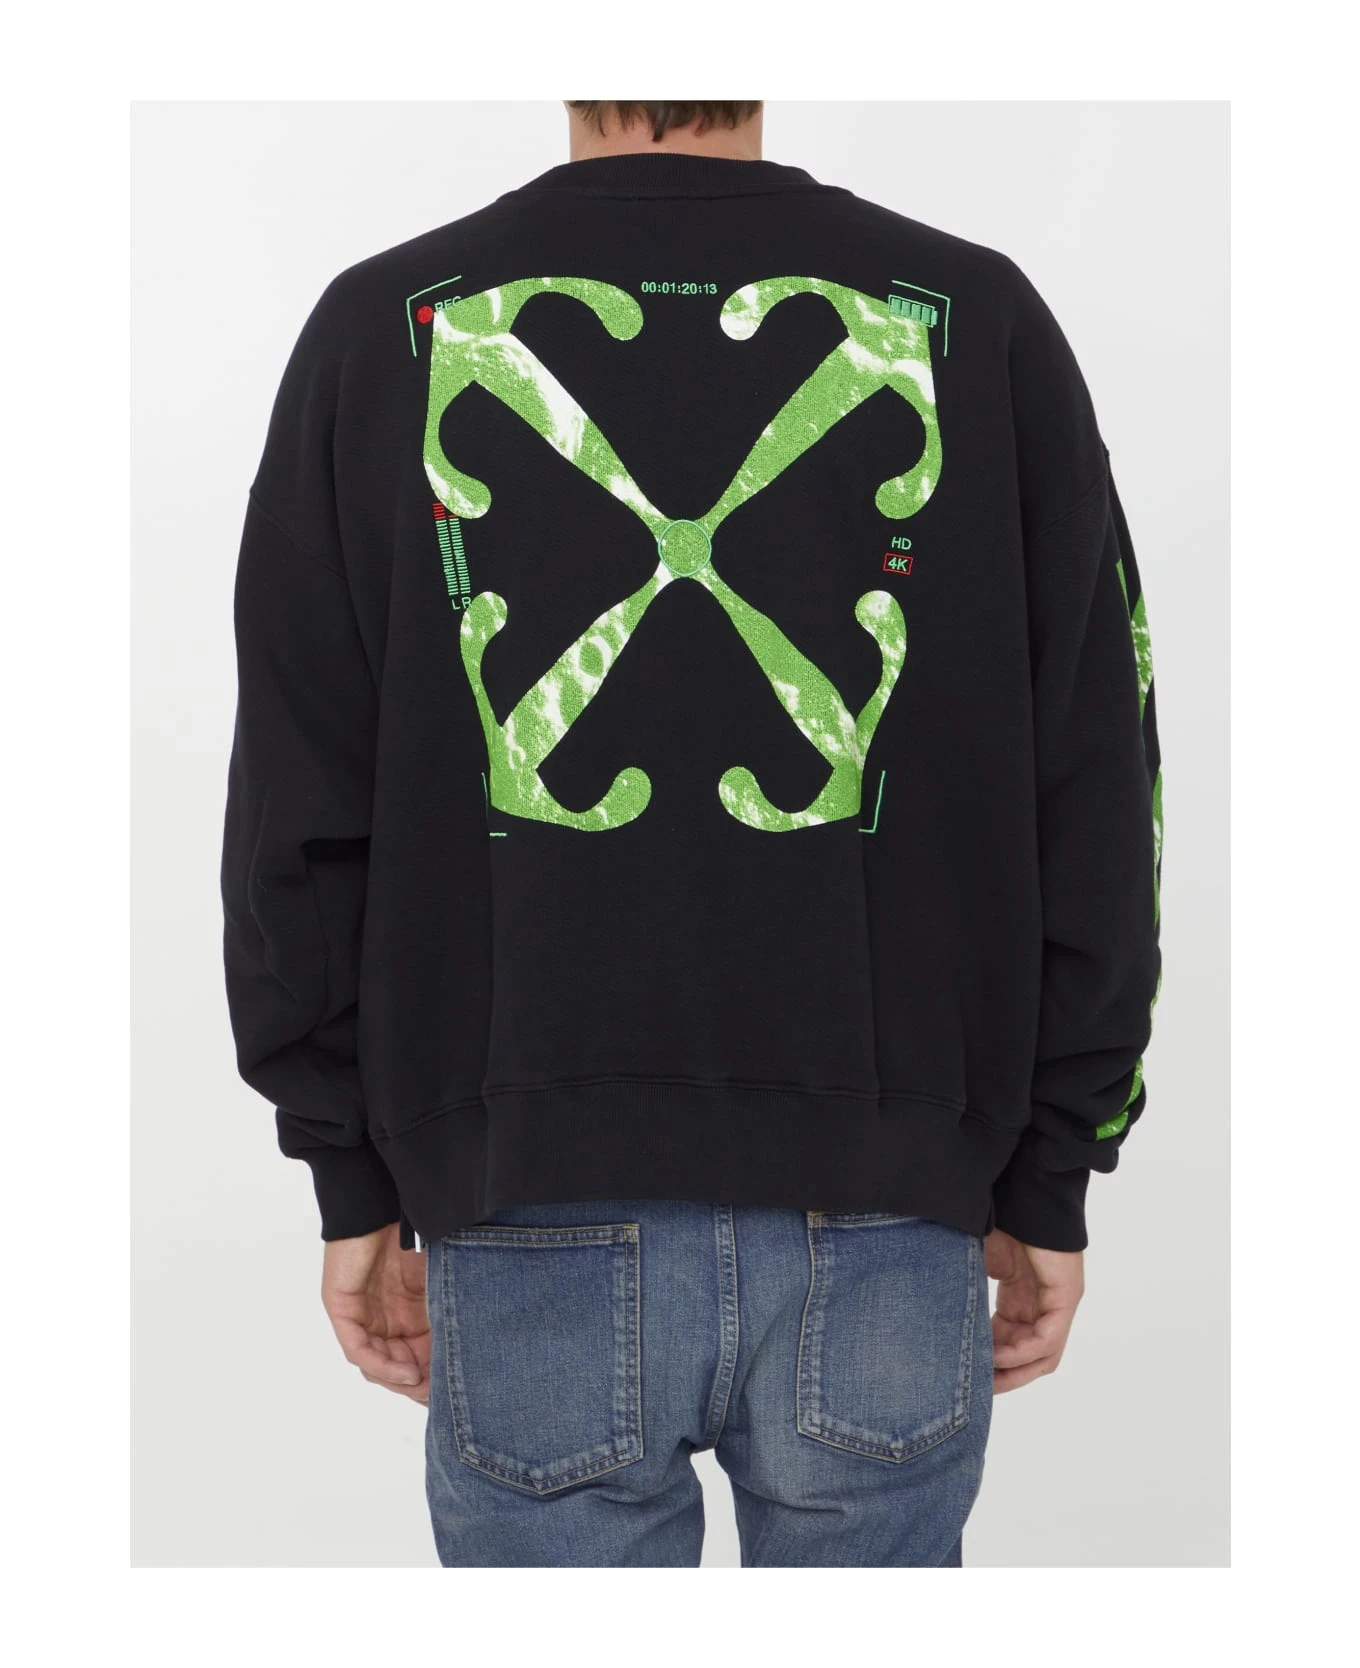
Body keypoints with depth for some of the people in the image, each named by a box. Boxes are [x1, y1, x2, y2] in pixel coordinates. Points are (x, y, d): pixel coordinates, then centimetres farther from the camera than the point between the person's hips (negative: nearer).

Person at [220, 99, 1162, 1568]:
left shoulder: (380, 328, 0)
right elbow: (1096, 792, 1)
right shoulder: (977, 319, 1)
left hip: (531, 1217, 0)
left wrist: (354, 1179, 9)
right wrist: (1052, 1182, 9)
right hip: (887, 1218, 1)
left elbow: (300, 809, 1)